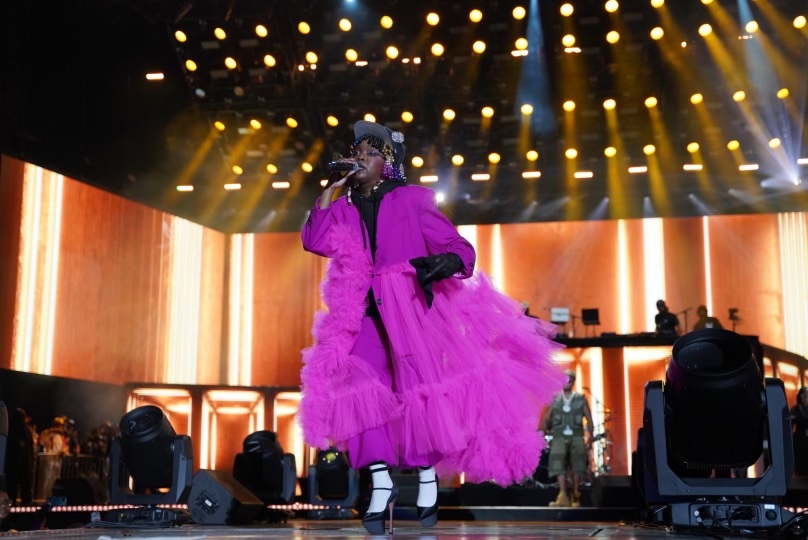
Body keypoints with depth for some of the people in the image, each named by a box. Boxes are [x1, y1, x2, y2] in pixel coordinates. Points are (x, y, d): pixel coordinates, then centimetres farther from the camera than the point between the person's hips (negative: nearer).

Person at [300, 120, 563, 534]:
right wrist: (331, 188, 2)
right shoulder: (344, 209, 15)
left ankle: (428, 482, 3)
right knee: (361, 385, -12)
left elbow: (458, 247, 0)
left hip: (410, 305, -3)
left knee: (418, 384, -10)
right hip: (365, 311, 3)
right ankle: (380, 484, -11)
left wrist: (445, 263, -24)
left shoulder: (411, 200, 5)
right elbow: (314, 241, -2)